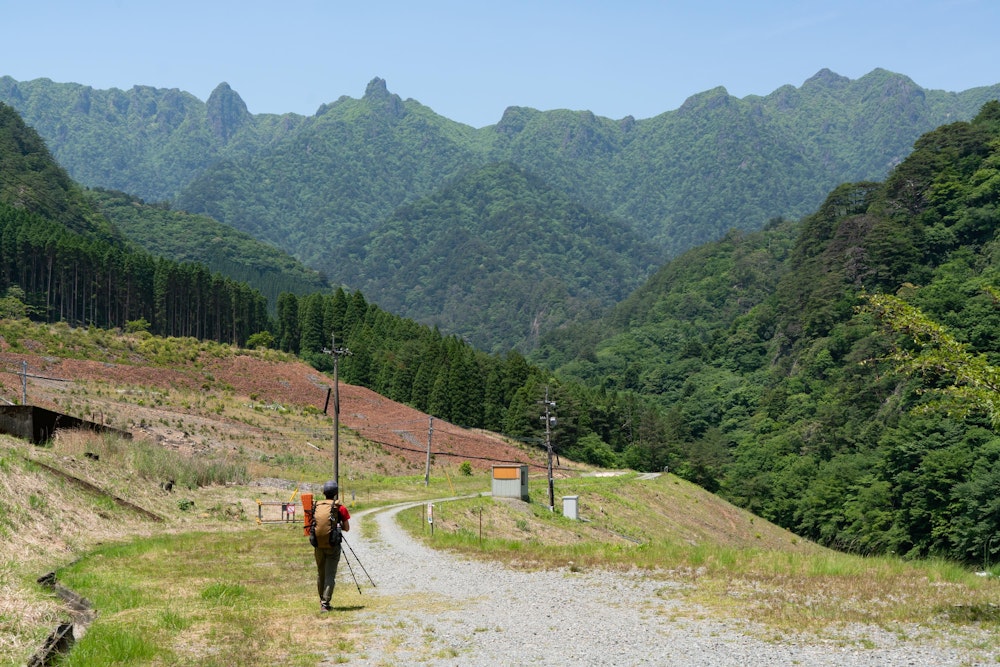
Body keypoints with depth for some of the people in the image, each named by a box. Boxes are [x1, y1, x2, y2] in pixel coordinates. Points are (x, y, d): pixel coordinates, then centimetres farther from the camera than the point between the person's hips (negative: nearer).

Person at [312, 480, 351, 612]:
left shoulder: (316, 506, 2)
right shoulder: (340, 508, -6)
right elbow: (347, 528, -1)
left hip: (318, 545, 3)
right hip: (333, 545, -3)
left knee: (320, 574, 18)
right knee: (330, 575, -2)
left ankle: (322, 601, 28)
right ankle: (325, 603, -13)